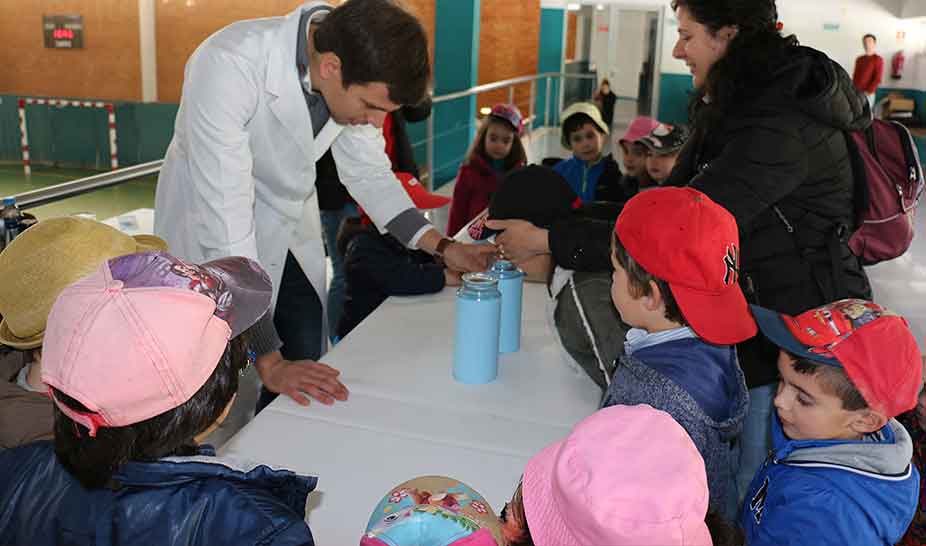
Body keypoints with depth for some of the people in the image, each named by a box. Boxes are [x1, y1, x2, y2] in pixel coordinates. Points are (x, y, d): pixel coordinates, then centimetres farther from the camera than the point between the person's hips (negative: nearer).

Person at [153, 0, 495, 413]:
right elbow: (225, 222, -35)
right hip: (212, 235, -5)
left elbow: (368, 172, -1)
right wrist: (269, 362, -33)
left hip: (290, 230, 5)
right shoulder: (228, 67, -34)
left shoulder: (358, 70, -17)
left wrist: (443, 248, -12)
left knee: (307, 380, 6)